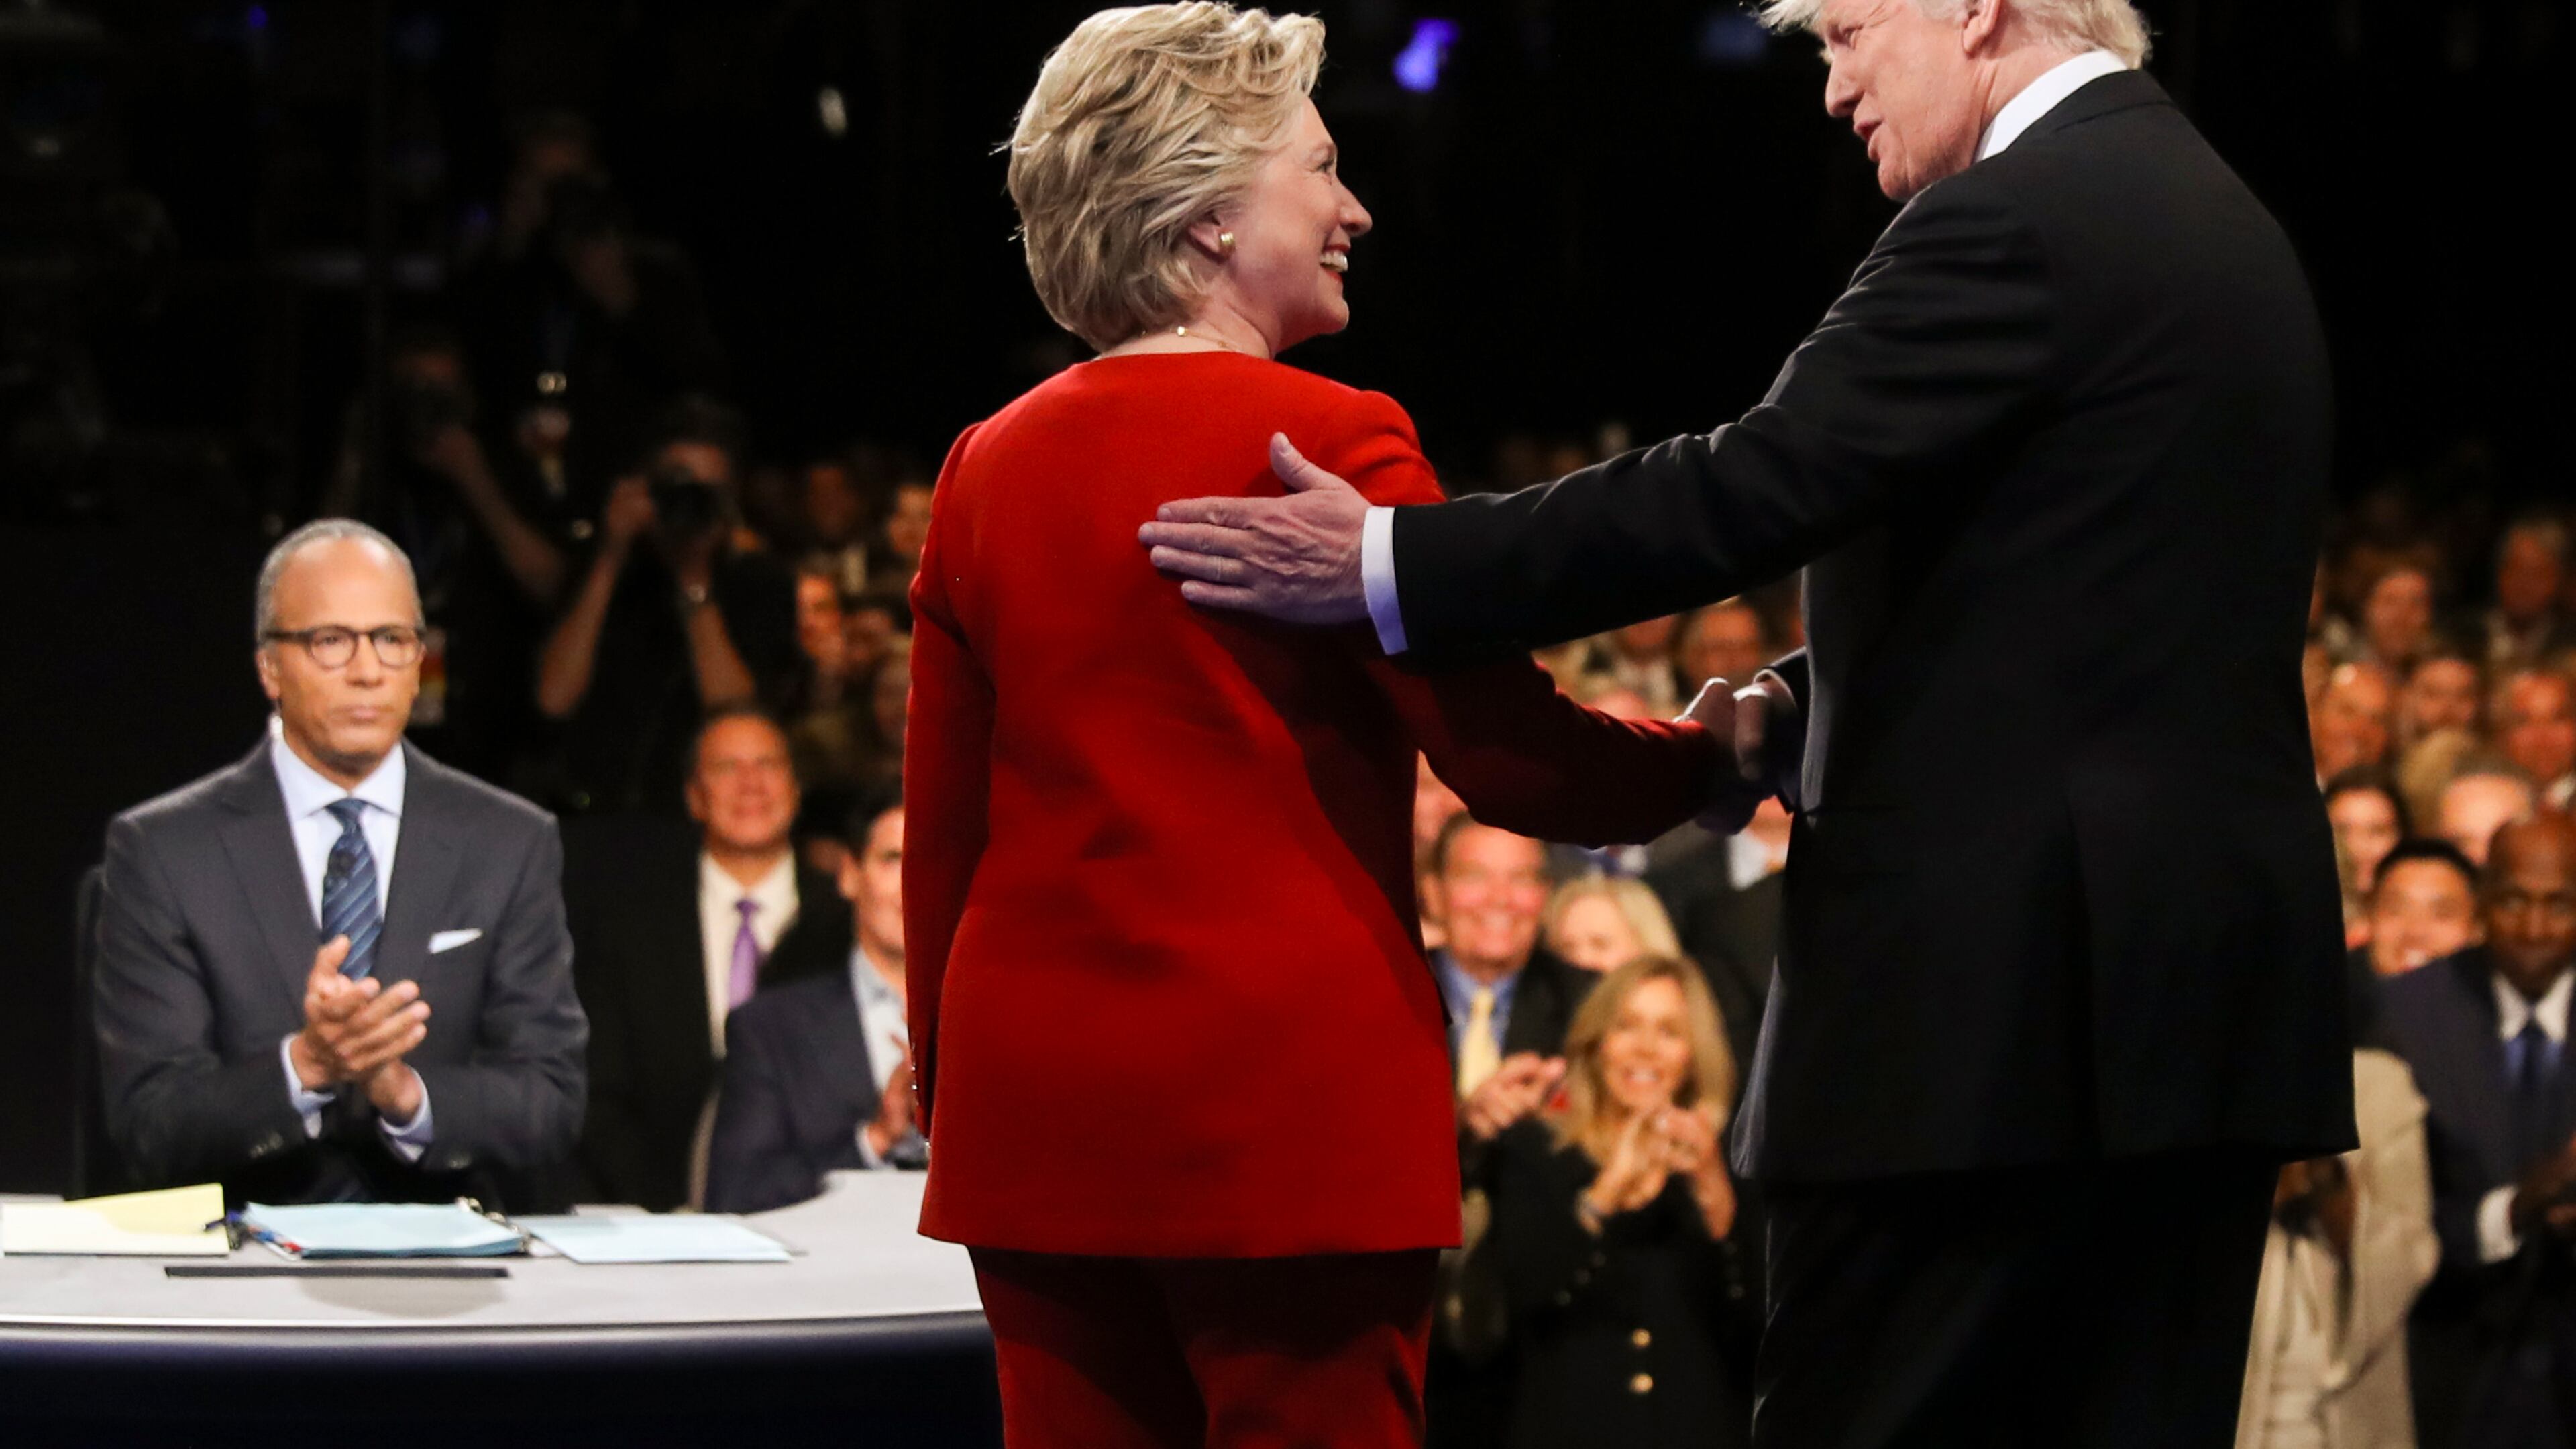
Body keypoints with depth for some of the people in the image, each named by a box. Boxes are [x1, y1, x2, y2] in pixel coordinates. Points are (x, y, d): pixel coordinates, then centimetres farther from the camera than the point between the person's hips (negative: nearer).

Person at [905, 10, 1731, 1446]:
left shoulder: (990, 469, 8)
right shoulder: (1326, 443, -8)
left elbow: (942, 831, 12)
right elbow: (1507, 753, -9)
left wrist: (954, 1085, 21)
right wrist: (1713, 754, 9)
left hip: (1036, 1109, 6)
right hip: (1288, 1104, -6)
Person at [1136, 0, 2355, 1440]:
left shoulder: (2014, 220, -11)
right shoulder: (2227, 224, 18)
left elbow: (1758, 484, -19)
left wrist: (1384, 566, -15)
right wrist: (1807, 705, 10)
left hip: (2007, 990, -9)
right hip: (2223, 992, 9)